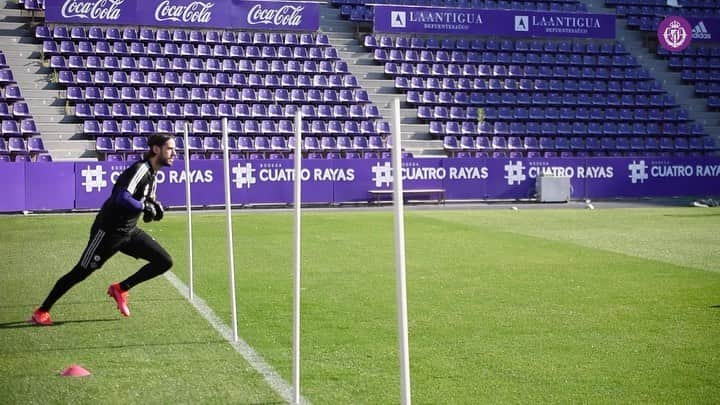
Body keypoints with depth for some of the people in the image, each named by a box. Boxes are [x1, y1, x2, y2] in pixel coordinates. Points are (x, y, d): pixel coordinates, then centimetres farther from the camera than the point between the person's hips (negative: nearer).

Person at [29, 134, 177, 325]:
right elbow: (122, 198, -34)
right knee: (80, 273, -4)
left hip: (129, 231, 9)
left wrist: (153, 206, -1)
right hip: (108, 231, -9)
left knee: (164, 261, 0)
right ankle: (41, 312, 9)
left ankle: (120, 289, 11)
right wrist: (144, 206, -23)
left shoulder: (151, 174, 8)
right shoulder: (140, 169, -20)